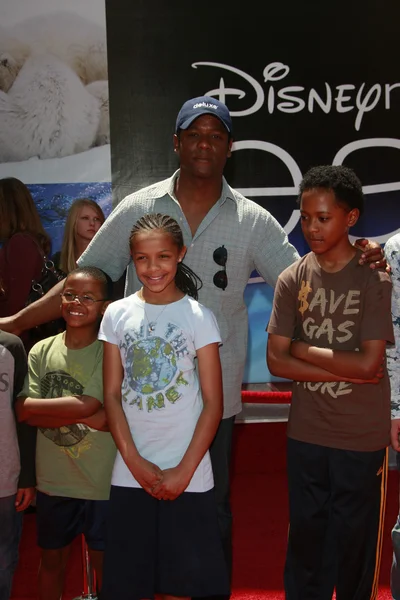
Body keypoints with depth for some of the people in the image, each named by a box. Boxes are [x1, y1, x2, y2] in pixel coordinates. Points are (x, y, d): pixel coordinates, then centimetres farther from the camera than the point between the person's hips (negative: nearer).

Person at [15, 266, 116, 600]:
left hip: (101, 483, -3)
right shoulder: (42, 351, -1)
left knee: (103, 559, 13)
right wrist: (87, 418, -19)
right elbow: (24, 414, -10)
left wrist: (30, 405, -12)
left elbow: (88, 405, -21)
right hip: (52, 481, 3)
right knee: (52, 557, 20)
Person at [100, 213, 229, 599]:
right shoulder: (117, 314, 1)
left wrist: (183, 471, -10)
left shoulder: (199, 317, -5)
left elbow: (213, 403, -5)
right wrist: (135, 461, -7)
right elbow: (112, 395, 2)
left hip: (188, 474, -2)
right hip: (130, 473, 2)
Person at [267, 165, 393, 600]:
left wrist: (303, 348, -9)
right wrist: (346, 371, -14)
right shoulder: (292, 279, -2)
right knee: (306, 536, 13)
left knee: (354, 540, 11)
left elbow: (369, 363, -16)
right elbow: (276, 361, -5)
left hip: (361, 438, -2)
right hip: (305, 433, 2)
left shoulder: (375, 279, -10)